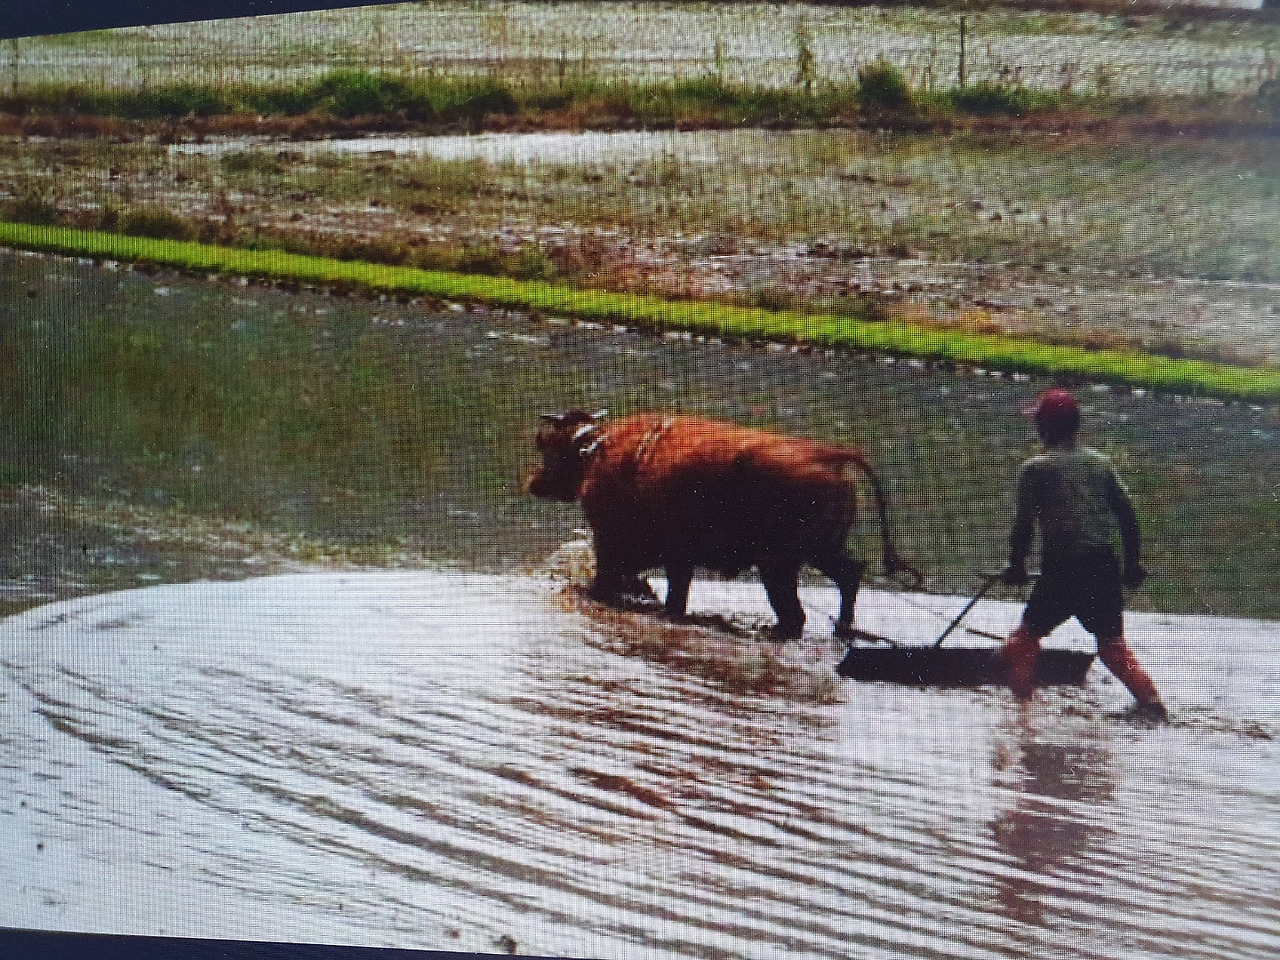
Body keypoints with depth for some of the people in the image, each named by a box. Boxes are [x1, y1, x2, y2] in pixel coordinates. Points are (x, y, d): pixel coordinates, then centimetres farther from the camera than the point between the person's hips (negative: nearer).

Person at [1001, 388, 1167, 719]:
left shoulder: (1035, 468, -3)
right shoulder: (1100, 462, 10)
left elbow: (1024, 522, -3)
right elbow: (1128, 515, 9)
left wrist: (1016, 564, 10)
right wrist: (1133, 563, 17)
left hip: (1061, 568, -4)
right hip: (1104, 567, 4)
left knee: (1028, 634, 13)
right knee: (1112, 642, 16)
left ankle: (1020, 696, 7)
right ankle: (1148, 697, 3)